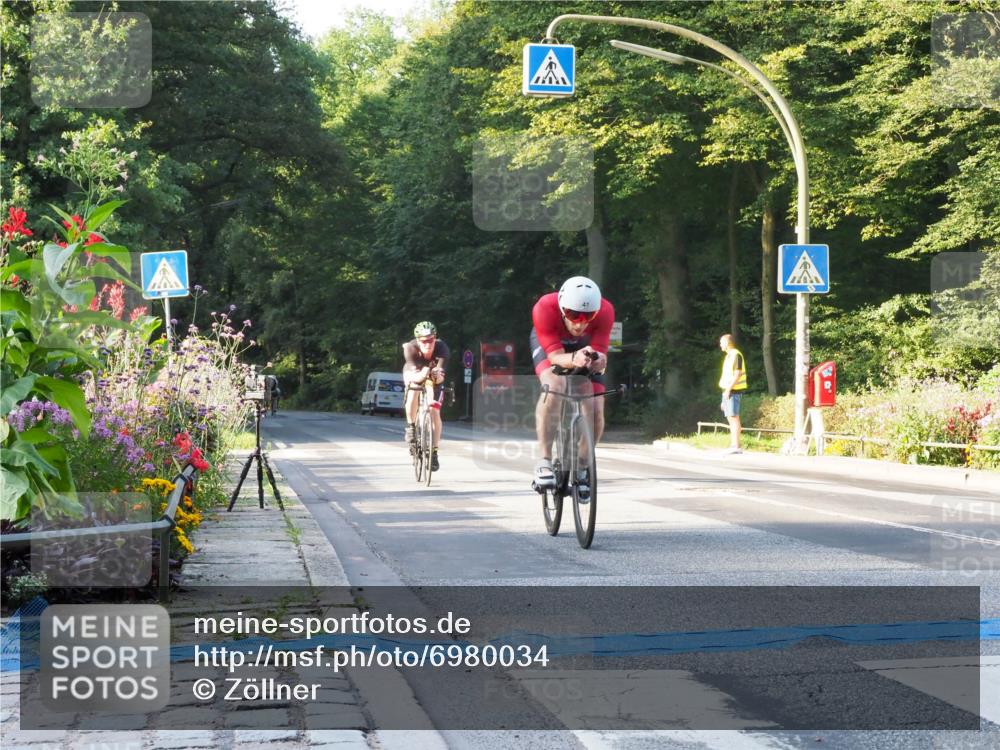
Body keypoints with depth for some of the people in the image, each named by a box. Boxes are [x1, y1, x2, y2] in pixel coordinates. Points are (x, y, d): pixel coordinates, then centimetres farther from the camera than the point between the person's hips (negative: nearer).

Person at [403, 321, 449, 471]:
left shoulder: (442, 349, -35)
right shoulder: (410, 349, -36)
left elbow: (441, 377, -39)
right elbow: (414, 375, -41)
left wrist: (437, 376, -62)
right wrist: (422, 375, -63)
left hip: (433, 377, 1)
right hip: (414, 374, -1)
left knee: (435, 412, -10)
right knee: (413, 393, -33)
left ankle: (434, 452, 1)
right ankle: (411, 427, -11)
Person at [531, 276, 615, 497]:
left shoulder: (605, 311, -36)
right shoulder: (545, 309, -40)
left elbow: (601, 354, -33)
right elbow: (556, 356, -39)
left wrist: (598, 361, -57)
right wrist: (574, 359, -61)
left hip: (585, 345, 2)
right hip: (548, 342, -2)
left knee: (596, 411, -12)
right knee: (554, 385, -33)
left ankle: (582, 468, 14)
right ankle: (544, 462, -29)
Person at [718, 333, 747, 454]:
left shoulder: (736, 355, -10)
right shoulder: (729, 356, 19)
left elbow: (737, 374, -18)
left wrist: (728, 389, -20)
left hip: (733, 391, -10)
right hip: (727, 391, 10)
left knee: (733, 417, -11)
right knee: (730, 418, 8)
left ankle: (736, 446, -14)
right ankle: (733, 445, 10)